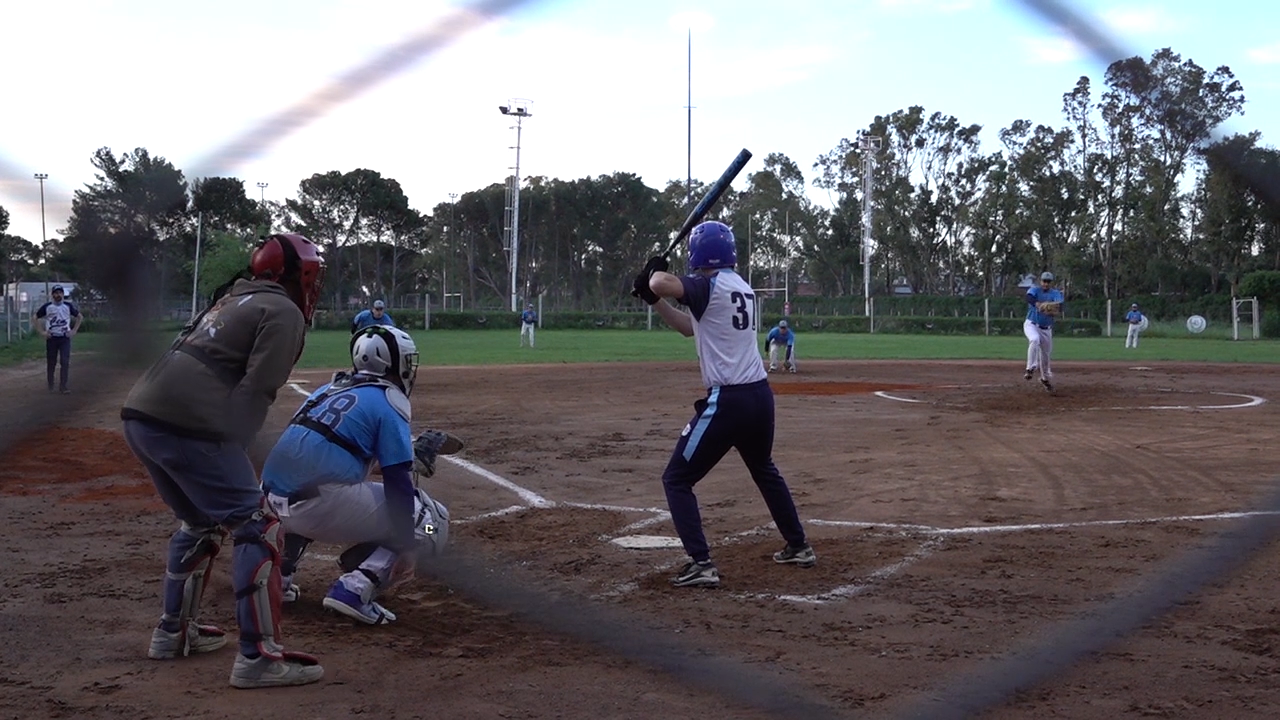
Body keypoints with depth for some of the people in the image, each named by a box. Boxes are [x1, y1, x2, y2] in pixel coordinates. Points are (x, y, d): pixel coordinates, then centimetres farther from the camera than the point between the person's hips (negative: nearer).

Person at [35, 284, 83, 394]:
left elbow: (80, 317, 14)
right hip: (51, 338, 0)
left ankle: (63, 386, -9)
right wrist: (41, 332, -2)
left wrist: (74, 330, 6)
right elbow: (35, 319, 6)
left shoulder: (68, 306, 1)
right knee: (51, 363, 5)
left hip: (65, 338, 0)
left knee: (65, 362, -10)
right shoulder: (47, 307, -2)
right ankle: (50, 387, 16)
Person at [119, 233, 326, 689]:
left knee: (201, 523, 27)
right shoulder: (284, 312, 0)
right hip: (186, 423, -9)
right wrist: (231, 452, -5)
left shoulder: (234, 300, 26)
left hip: (140, 416, 9)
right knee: (257, 527, -2)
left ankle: (174, 632, 34)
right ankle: (258, 656, -5)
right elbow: (256, 391, -11)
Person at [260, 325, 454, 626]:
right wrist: (406, 545, -3)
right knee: (430, 519, 8)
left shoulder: (329, 389, 21)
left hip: (274, 500, 7)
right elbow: (397, 481, -7)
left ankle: (278, 573, 23)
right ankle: (354, 589, -9)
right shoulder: (387, 402, 0)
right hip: (321, 505, -7)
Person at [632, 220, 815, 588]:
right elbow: (692, 327, 24)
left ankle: (701, 563, -8)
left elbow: (660, 283, -27)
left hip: (727, 401, -8)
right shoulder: (742, 288, 15)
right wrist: (653, 299, 21)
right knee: (764, 470, 31)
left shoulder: (709, 286, -11)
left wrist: (656, 271, -3)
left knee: (677, 479, 2)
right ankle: (798, 546, 38)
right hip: (760, 395, 8)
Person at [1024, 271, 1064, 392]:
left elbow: (1059, 310, -19)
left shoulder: (1056, 294, -2)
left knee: (1046, 354, 10)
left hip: (1046, 329, 3)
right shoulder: (1034, 290, -6)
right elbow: (1029, 298, -31)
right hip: (1031, 325, -3)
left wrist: (1051, 312, -43)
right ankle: (1031, 369, -30)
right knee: (1034, 340, -34)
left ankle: (1045, 378, 34)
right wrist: (1040, 305, -50)